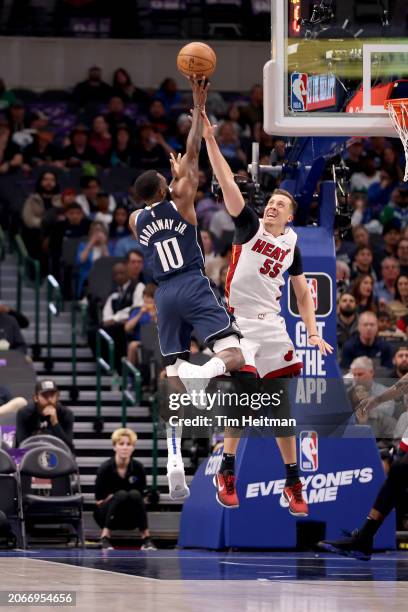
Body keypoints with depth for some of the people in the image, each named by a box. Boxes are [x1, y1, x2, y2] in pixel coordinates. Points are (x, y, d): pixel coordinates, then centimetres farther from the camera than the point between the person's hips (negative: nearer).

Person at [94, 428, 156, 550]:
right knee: (121, 495, -32)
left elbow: (142, 498, 0)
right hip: (106, 514, -2)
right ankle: (105, 536, -30)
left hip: (130, 518, 2)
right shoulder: (105, 468, -15)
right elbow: (99, 501, -10)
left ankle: (146, 538, -27)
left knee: (135, 494, -29)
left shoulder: (138, 468, -7)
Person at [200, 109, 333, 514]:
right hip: (239, 324, -5)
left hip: (272, 326, 5)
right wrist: (210, 141, -24)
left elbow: (302, 293, 18)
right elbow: (227, 184, -14)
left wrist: (312, 332, 7)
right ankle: (227, 472, -5)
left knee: (282, 405, 5)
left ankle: (292, 482, 13)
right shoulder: (250, 226, -2)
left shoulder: (291, 245, 10)